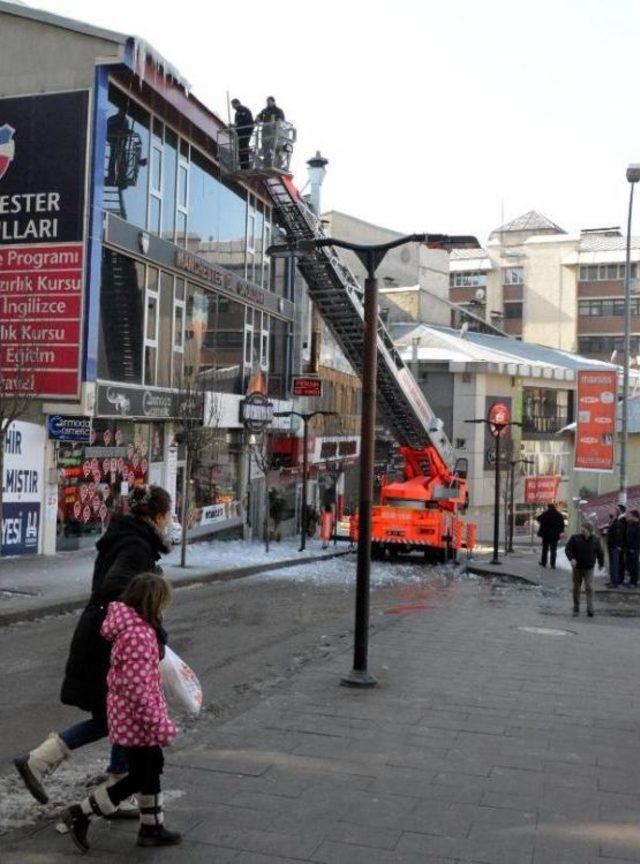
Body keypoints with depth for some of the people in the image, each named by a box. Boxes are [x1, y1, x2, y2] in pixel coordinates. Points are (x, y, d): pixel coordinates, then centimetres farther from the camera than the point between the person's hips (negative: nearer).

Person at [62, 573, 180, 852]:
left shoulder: (130, 627, 4)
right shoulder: (140, 636, -28)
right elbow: (138, 688, -28)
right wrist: (159, 726, -22)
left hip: (126, 714, 10)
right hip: (135, 719, -10)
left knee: (152, 766, 19)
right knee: (140, 776, 3)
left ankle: (152, 828, 31)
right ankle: (80, 814, 12)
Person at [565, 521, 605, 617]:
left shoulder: (595, 540, -5)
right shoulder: (575, 538, -9)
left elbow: (600, 552, 8)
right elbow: (567, 549, -9)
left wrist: (601, 563, 15)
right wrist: (571, 559, -25)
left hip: (589, 568, -1)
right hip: (577, 568, 1)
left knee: (589, 588, -13)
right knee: (576, 588, 9)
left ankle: (590, 609, -12)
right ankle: (576, 609, 22)